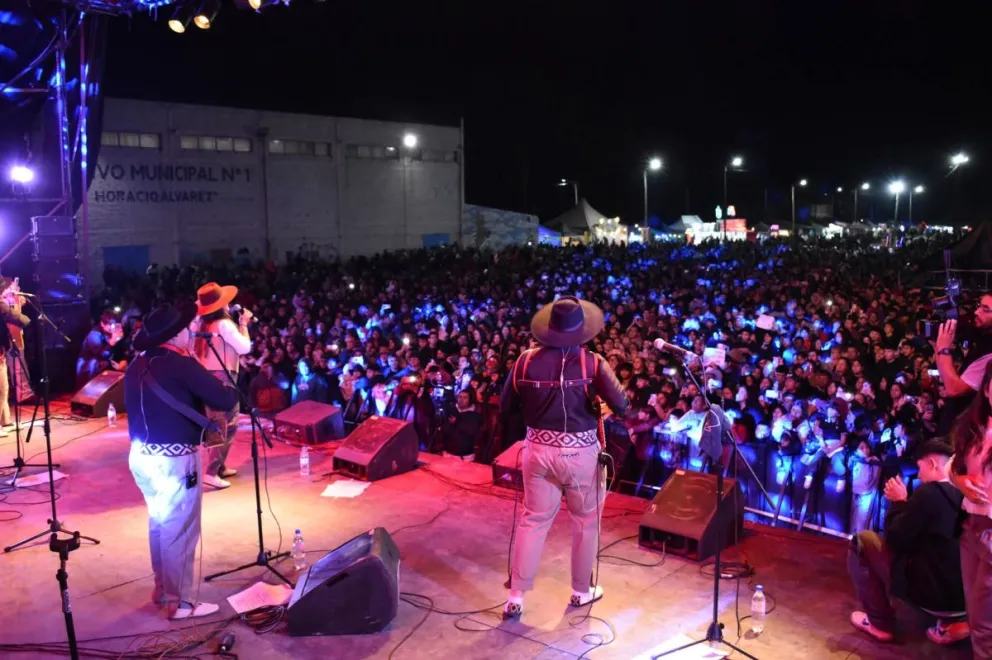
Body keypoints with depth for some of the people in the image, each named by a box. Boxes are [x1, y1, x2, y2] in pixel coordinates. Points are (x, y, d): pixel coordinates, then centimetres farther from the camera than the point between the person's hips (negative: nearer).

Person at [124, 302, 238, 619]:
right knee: (180, 530, 2)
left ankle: (163, 588, 34)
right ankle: (180, 602, 10)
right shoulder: (181, 364, -17)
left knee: (159, 523, 21)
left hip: (141, 455, 9)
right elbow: (225, 400, -20)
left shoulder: (136, 366, 8)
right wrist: (232, 390, 2)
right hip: (174, 460, -9)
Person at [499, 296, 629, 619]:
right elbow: (622, 406, -18)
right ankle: (581, 590, 31)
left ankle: (515, 597, 16)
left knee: (533, 520, 13)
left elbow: (504, 410, 1)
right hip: (581, 453, -2)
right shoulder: (592, 363, -13)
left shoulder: (526, 360, -5)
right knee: (586, 521, 17)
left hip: (538, 451, 2)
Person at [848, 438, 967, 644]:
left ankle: (880, 623, 11)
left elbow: (894, 538, -13)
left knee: (861, 541, 1)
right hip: (965, 592, 8)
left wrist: (899, 502, 0)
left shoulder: (930, 492, -20)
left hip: (931, 589, -8)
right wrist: (906, 502, 13)